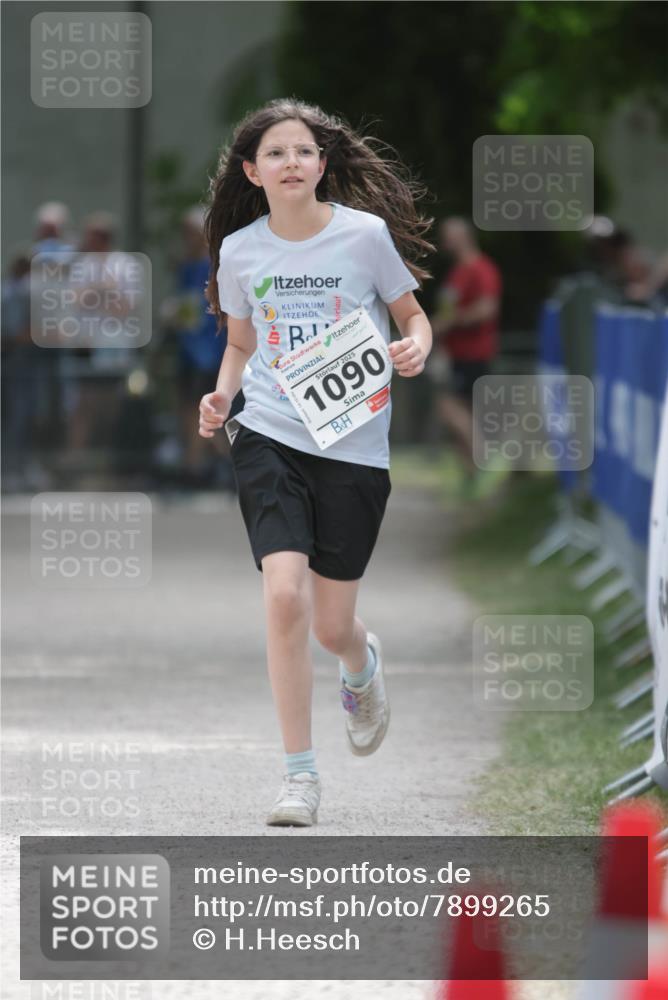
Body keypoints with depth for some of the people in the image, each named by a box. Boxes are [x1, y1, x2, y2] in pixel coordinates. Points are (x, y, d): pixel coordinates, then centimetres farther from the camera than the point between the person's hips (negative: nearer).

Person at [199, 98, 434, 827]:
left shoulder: (366, 234, -6)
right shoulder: (239, 249, 2)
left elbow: (413, 315, 7)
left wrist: (416, 346, -16)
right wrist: (222, 394, -2)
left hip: (353, 445, -1)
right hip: (269, 438, 1)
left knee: (331, 625, 3)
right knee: (284, 596, -17)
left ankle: (362, 666, 44)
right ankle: (298, 773, -5)